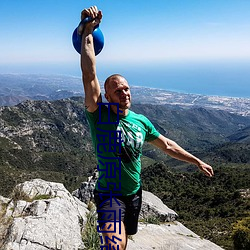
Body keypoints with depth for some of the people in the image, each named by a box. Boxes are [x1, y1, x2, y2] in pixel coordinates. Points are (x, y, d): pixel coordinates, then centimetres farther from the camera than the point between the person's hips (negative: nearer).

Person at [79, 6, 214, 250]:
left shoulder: (141, 121, -2)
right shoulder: (99, 115, -17)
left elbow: (167, 145, 12)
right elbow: (89, 75, -30)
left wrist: (197, 161, 18)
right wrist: (88, 31, -35)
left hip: (134, 194, 5)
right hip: (109, 195, -5)